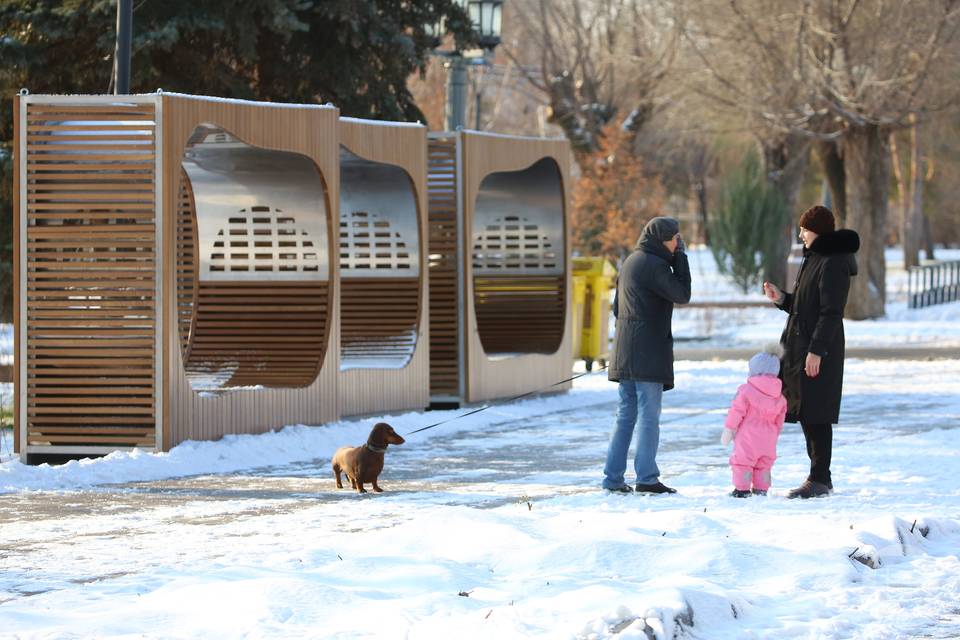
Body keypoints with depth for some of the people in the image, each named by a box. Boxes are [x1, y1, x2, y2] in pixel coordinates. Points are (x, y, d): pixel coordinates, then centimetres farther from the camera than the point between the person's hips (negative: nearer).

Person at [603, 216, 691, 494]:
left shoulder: (631, 261, 16)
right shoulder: (653, 264, -13)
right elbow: (682, 294, -9)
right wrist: (680, 256, -5)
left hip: (625, 353, 9)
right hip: (648, 353, -9)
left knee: (625, 415, 10)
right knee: (649, 415, -5)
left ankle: (613, 477, 9)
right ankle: (646, 477, -7)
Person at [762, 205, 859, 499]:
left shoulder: (833, 264, -15)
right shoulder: (813, 259, 17)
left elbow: (831, 312, -20)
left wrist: (816, 350, -23)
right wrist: (782, 299, 7)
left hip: (820, 353, -10)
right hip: (801, 348, 10)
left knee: (816, 414, -7)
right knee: (806, 413, 11)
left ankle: (820, 479, -4)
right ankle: (820, 477, 17)